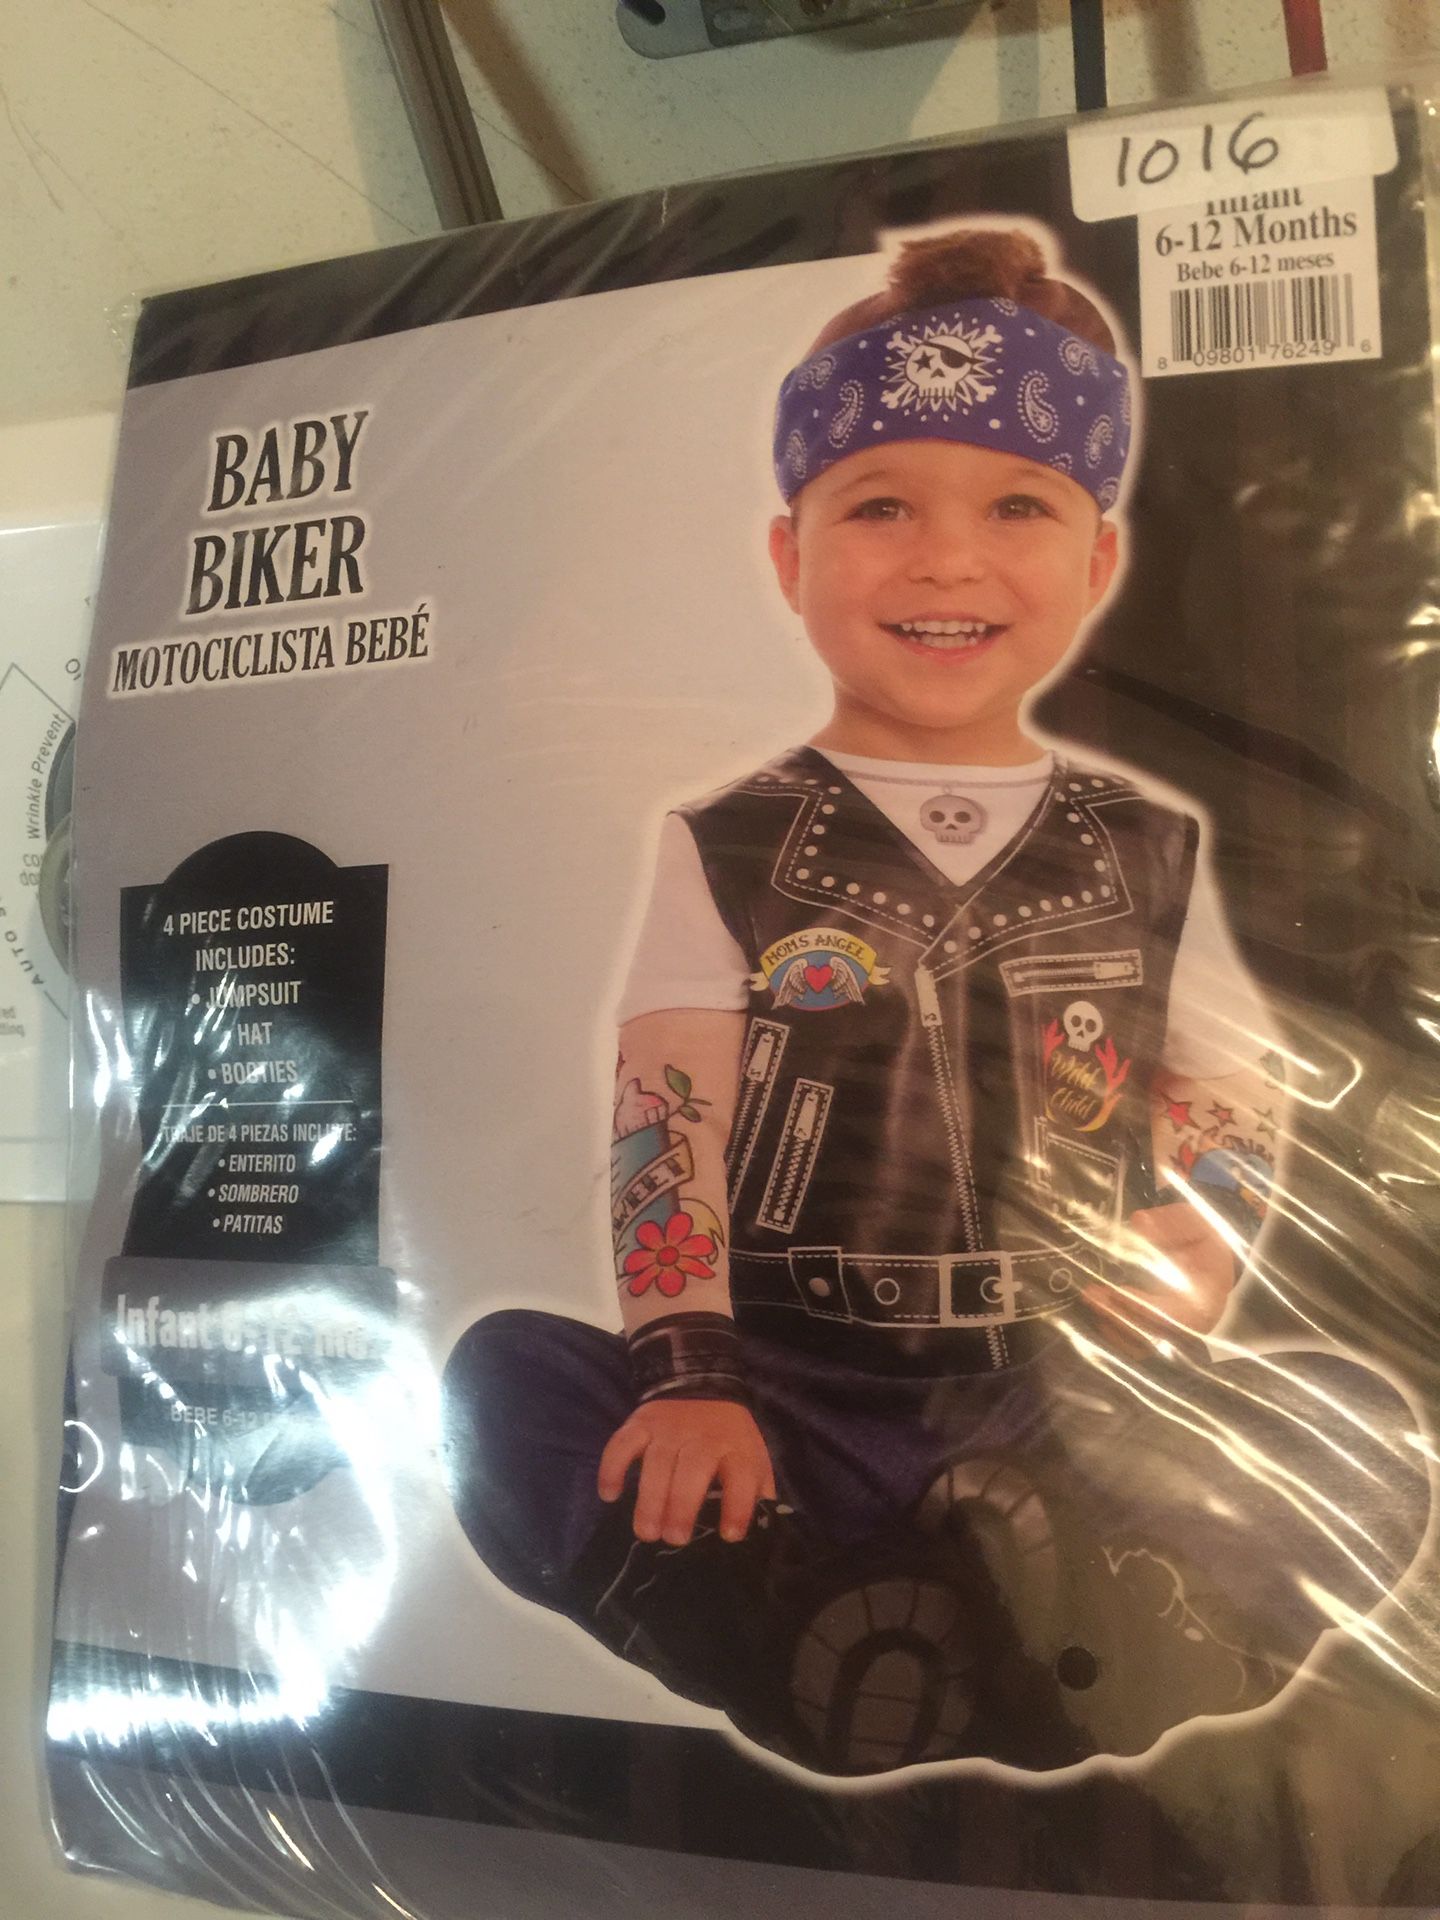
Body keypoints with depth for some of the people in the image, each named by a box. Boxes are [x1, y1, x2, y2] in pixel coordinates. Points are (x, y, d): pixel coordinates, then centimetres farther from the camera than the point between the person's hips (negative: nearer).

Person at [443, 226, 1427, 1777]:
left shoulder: (1150, 852, 9)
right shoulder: (725, 848, 3)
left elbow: (1230, 1129, 8)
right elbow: (666, 1129, -7)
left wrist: (1161, 1297, -10)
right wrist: (691, 1373, -21)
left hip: (1068, 1400, 2)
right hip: (795, 1382, -1)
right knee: (509, 1382, -25)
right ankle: (1032, 1677, -26)